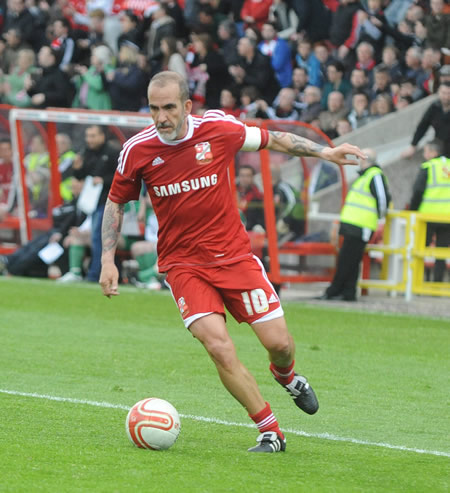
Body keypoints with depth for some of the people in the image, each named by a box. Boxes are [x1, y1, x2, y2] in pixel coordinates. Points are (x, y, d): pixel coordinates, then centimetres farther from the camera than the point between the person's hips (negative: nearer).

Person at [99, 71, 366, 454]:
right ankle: (270, 431, -6)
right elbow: (116, 202, 8)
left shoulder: (218, 129, -9)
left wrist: (323, 152, 2)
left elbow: (270, 139, 8)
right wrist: (108, 260, 2)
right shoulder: (137, 150, -8)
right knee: (218, 346, -19)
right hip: (182, 263, -1)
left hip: (234, 254, 1)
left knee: (278, 342, -3)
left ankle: (286, 375, 36)